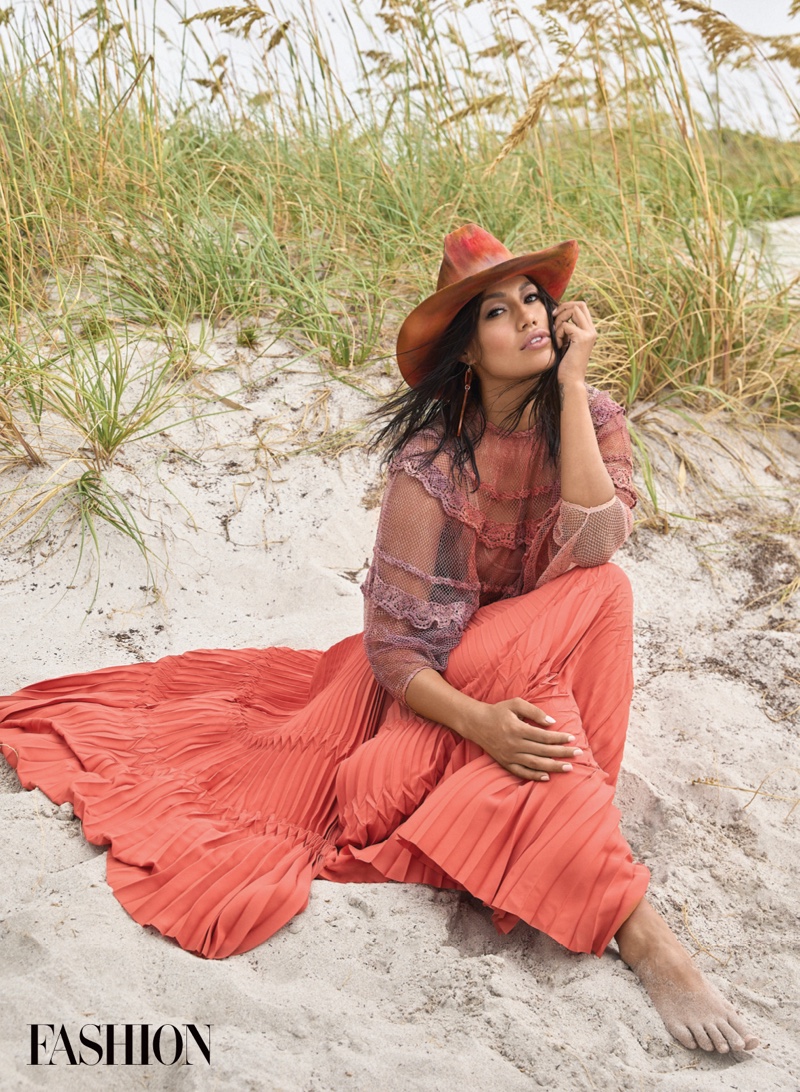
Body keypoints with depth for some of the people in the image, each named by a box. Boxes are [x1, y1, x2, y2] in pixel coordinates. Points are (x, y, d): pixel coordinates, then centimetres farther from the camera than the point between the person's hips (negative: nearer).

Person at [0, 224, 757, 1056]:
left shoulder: (593, 419, -9)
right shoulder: (431, 460, -19)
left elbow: (593, 543, -29)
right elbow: (395, 641, -19)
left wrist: (570, 383, -27)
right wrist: (480, 721, -36)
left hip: (551, 651, 2)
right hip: (450, 668, -2)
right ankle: (636, 929, -34)